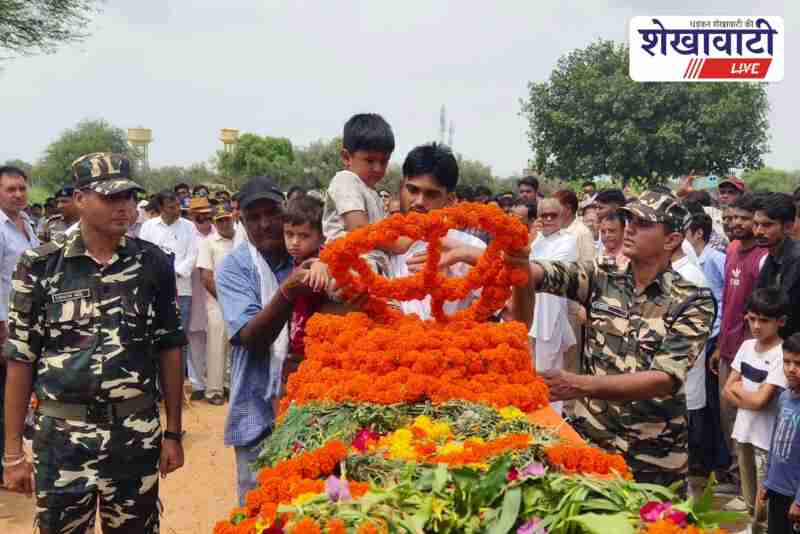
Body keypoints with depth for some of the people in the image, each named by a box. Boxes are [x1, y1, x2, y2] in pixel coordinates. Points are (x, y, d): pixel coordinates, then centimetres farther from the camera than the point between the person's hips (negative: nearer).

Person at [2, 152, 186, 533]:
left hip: (136, 434, 1)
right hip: (61, 436, -1)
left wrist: (173, 433, 4)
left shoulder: (153, 263, -1)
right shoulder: (41, 266, -4)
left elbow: (168, 349, 4)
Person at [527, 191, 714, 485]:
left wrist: (581, 385, -32)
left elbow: (666, 379, -21)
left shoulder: (694, 301, -9)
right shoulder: (602, 278, 1)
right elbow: (541, 273, -15)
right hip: (589, 439, 3)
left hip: (655, 459, -2)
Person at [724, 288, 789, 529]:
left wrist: (738, 387, -5)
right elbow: (727, 391, 3)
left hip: (766, 438, -6)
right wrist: (751, 398, -14)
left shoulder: (782, 355, -19)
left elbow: (760, 401, -22)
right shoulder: (747, 346, 2)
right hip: (742, 431, 7)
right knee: (750, 500, 20)